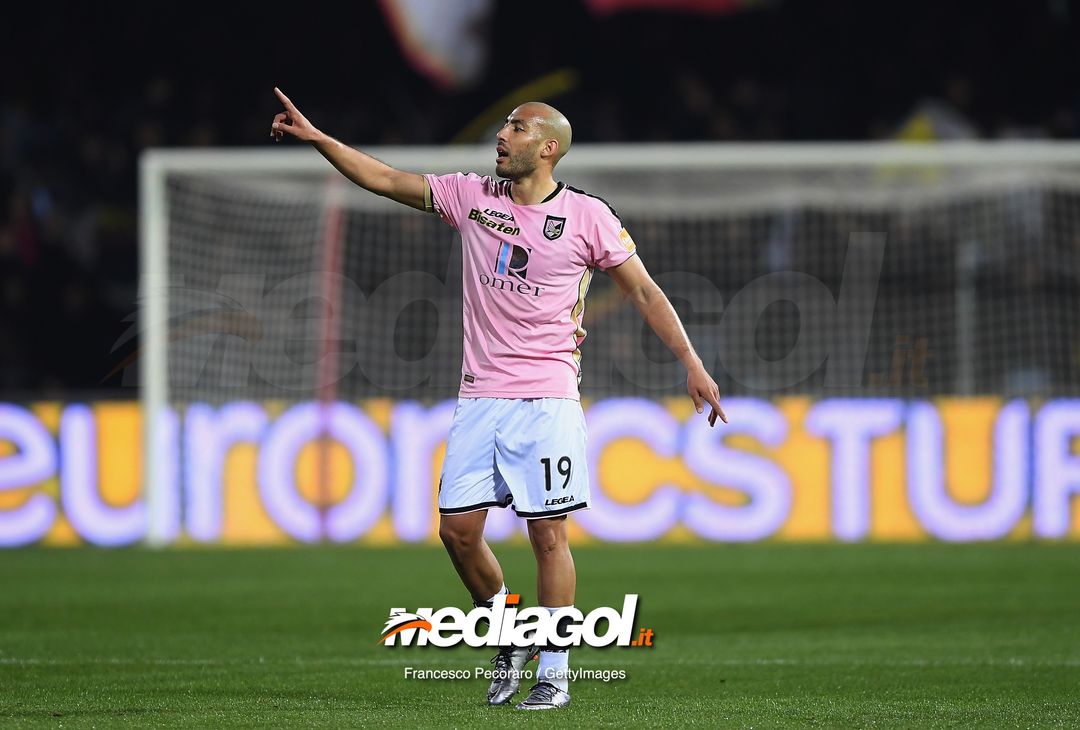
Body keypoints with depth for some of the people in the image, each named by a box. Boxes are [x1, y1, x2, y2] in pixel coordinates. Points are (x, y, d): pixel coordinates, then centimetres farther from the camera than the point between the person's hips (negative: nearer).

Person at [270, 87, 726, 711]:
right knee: (458, 529, 0)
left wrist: (692, 364, -6)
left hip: (547, 398, -4)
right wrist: (316, 137, 3)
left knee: (548, 533, -5)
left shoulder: (588, 216, -2)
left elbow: (643, 290, 1)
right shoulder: (473, 196, 8)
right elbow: (387, 180, 10)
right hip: (480, 396, 4)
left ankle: (553, 672, 3)